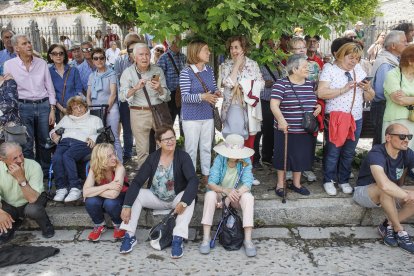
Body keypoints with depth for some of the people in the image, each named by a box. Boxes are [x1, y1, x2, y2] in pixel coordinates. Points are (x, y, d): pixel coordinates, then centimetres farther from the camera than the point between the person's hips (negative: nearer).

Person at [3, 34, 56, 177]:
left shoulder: (42, 63, 3)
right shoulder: (9, 65, -2)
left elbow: (50, 88, 6)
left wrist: (52, 109, 1)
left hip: (44, 105, 2)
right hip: (24, 107, -2)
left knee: (44, 142, 10)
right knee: (27, 144, 3)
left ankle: (45, 172, 24)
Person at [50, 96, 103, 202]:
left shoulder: (95, 119, 28)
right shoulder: (66, 118, 37)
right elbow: (53, 130, 34)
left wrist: (94, 138, -7)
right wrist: (54, 135, 10)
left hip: (82, 143, -3)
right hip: (65, 141, 3)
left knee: (67, 156, -36)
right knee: (56, 158, -32)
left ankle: (75, 188, -38)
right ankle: (61, 188, -31)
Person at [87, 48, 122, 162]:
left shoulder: (111, 73, 1)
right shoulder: (92, 76, 15)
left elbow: (113, 93, -7)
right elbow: (88, 96, 14)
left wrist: (106, 108, -12)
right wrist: (91, 110, -1)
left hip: (110, 109, -4)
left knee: (114, 138, -5)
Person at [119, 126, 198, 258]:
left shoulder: (183, 157, -15)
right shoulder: (152, 158, -9)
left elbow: (194, 180, -26)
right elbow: (137, 182, -14)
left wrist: (183, 202, -40)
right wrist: (127, 206, -27)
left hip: (177, 198, -2)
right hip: (156, 198, 2)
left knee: (190, 199, -33)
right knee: (135, 195, -20)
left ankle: (178, 239, -32)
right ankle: (129, 236, -14)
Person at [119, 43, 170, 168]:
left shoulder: (158, 71, 4)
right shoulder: (128, 72, 0)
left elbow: (166, 96, 1)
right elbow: (123, 96, -9)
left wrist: (159, 89, -20)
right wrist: (136, 88, -27)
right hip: (139, 113, -2)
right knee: (142, 150, 4)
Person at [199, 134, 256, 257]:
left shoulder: (245, 161, -14)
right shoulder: (219, 159, -15)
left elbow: (247, 184, -22)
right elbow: (211, 183, -22)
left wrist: (234, 194, -37)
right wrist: (225, 190, -42)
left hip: (238, 194, 0)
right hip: (220, 193, 0)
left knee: (248, 197, -31)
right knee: (210, 195, -31)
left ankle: (248, 240, -28)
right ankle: (206, 237, -27)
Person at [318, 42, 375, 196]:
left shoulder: (359, 71, 12)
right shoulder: (330, 70, -4)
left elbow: (369, 98, 14)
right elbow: (321, 93, -17)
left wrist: (367, 89, -8)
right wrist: (344, 89, -21)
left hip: (355, 119, 5)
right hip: (335, 119, -5)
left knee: (349, 153, 12)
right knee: (333, 152, 3)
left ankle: (344, 180, 28)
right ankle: (329, 180, 20)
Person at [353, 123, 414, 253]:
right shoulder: (377, 154, -30)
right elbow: (384, 185, -44)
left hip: (392, 194, 6)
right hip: (365, 192, -6)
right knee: (386, 189, -38)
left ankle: (388, 225, -9)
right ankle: (399, 230, -18)